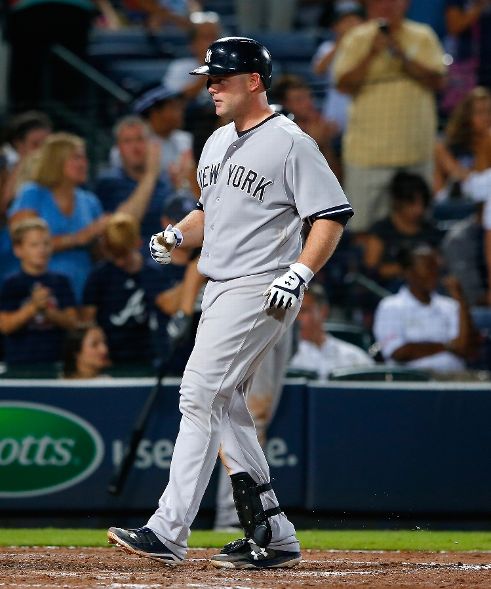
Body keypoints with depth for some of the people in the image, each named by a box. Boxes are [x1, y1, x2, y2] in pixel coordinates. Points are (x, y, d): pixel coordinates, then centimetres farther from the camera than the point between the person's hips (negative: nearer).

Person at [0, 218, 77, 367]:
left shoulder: (60, 282, 6)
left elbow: (71, 321, 2)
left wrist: (48, 311, -15)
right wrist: (33, 307, -18)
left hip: (56, 359, 2)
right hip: (20, 363, -2)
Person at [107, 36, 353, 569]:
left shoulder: (290, 143, -10)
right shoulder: (217, 143, 16)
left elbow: (332, 215, -13)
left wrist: (298, 275, -24)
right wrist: (177, 235, 8)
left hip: (260, 292, -10)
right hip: (218, 290, 10)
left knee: (200, 395, -16)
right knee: (225, 406, 9)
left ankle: (168, 532, -19)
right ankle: (272, 535, 15)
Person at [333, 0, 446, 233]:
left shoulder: (423, 37, 4)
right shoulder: (356, 40, 2)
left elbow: (436, 81, -5)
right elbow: (345, 85, -7)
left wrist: (402, 57, -15)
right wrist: (372, 54, -17)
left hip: (414, 151, 1)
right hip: (367, 150, -1)